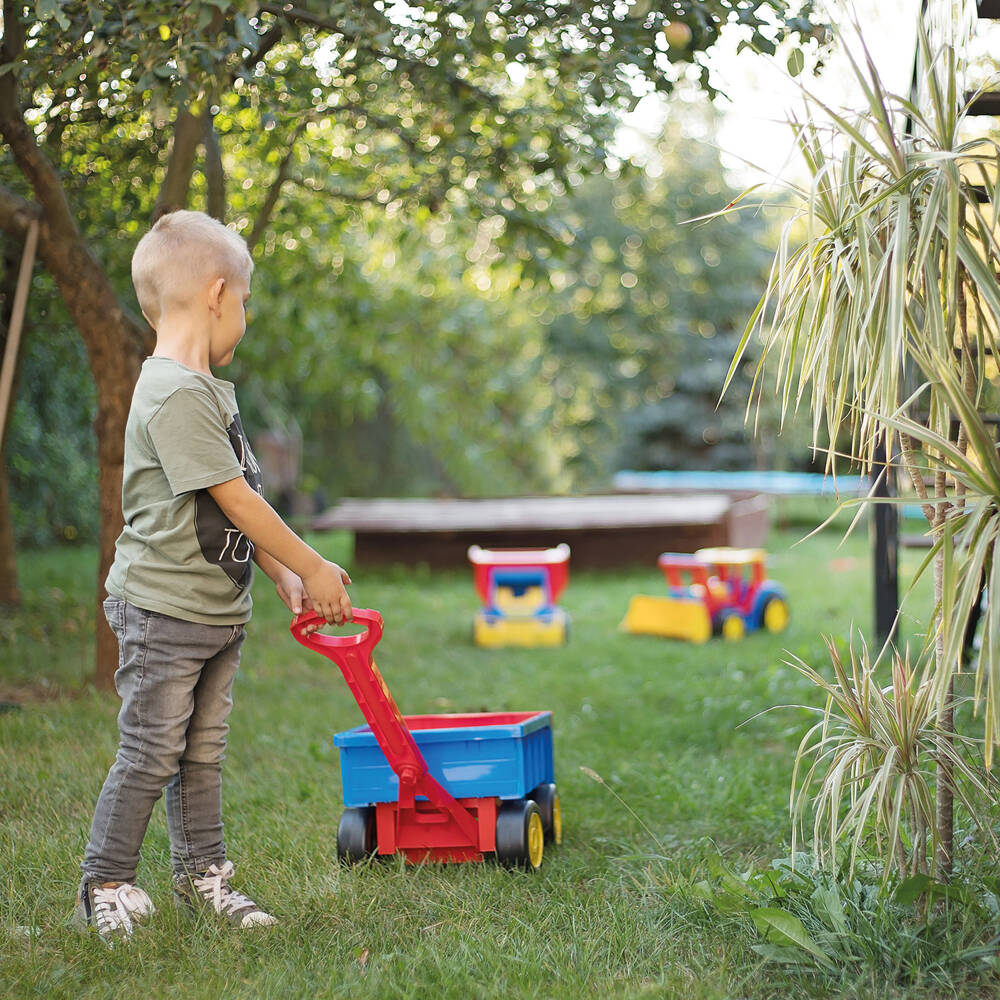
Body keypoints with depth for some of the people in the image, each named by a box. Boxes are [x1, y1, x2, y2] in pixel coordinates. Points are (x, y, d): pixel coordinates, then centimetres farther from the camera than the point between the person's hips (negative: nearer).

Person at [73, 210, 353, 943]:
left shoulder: (209, 391, 11)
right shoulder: (175, 396, -21)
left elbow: (237, 507, 14)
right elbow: (236, 500, -21)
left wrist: (285, 576, 9)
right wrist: (313, 568, -14)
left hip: (219, 610, 9)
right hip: (162, 612, -9)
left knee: (203, 751, 16)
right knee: (150, 755, 0)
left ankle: (202, 871, 26)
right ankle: (105, 886, 13)